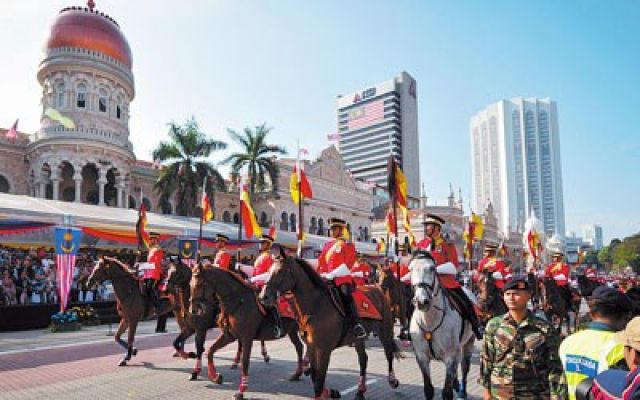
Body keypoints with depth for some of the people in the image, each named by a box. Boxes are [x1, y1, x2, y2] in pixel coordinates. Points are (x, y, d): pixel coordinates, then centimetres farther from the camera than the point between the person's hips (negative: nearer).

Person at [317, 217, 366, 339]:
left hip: (343, 278, -6)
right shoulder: (327, 245, 19)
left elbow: (347, 265, -11)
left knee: (346, 296, -29)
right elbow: (321, 262, 21)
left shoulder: (347, 245, 1)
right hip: (328, 280, 7)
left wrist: (331, 274, -17)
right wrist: (322, 275, 4)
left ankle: (358, 326, -33)